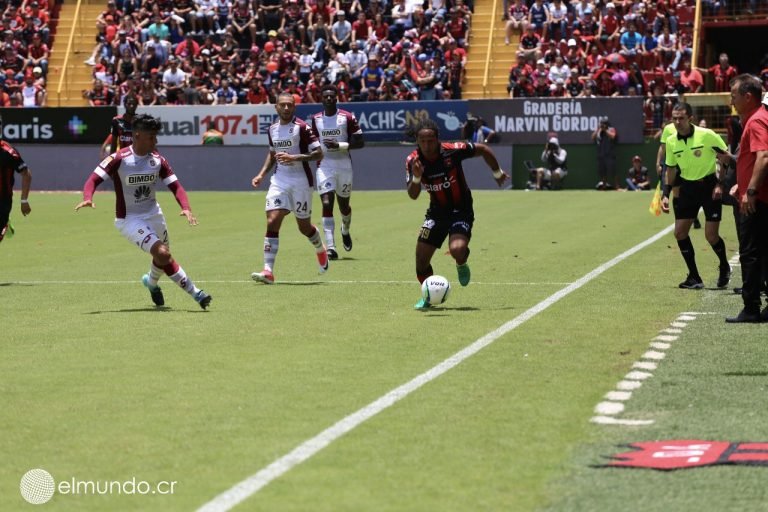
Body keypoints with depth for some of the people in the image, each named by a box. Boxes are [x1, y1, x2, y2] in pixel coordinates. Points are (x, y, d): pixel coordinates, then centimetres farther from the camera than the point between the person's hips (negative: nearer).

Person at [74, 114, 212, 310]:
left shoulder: (158, 160, -4)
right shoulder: (118, 159, -18)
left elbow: (175, 186, -5)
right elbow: (94, 179, -18)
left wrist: (185, 207, -23)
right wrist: (87, 198, -39)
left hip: (153, 214, 6)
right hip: (129, 219, -6)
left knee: (162, 256, 15)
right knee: (162, 254, -20)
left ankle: (152, 282, 49)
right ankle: (194, 292, -10)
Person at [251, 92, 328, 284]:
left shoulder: (301, 127, -10)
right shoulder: (272, 129, 9)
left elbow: (318, 153, -14)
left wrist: (294, 158, -24)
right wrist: (261, 174, 14)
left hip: (301, 181, -4)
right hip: (279, 180, 4)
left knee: (304, 227, 7)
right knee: (272, 222, -12)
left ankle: (321, 250, 42)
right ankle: (268, 271, -16)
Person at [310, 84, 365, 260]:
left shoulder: (347, 117, -5)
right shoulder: (316, 119, 6)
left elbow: (360, 142, -6)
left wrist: (340, 145, -18)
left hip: (344, 165, -1)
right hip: (324, 165, 1)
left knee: (344, 205, 12)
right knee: (327, 204, -14)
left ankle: (345, 231, 47)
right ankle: (330, 247, -18)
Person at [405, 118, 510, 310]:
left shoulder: (452, 151, -21)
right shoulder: (413, 161, -13)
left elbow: (483, 149, -6)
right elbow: (413, 195, -16)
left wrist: (497, 174, 7)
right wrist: (416, 177, -37)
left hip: (461, 210, -4)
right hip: (436, 211, 4)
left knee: (457, 249, -29)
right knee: (421, 256, -3)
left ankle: (461, 265, 10)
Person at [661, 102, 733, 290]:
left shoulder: (707, 135, -16)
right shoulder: (671, 142, 0)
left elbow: (727, 158, -8)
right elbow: (671, 169, 13)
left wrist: (721, 184, -15)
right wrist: (665, 194, 6)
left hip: (709, 185, -5)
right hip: (687, 187, 5)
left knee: (711, 235, -8)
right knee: (680, 232, -3)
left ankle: (724, 268, 22)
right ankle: (694, 277, 8)